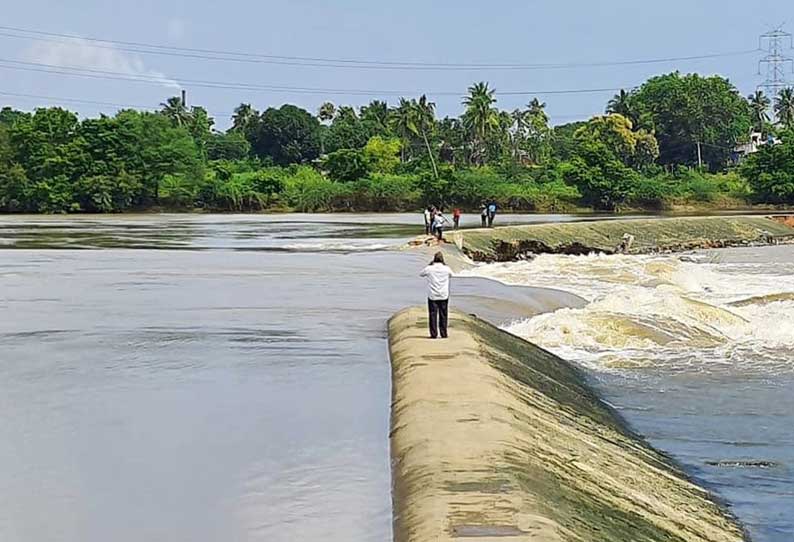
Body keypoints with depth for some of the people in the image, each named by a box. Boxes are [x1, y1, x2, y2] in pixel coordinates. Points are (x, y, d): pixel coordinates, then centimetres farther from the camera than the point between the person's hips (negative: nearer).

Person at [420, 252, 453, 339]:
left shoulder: (429, 268, -9)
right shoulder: (446, 269, -5)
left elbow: (421, 274, 10)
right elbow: (451, 274, 17)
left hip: (432, 296, -1)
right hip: (444, 296, 1)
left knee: (433, 315, 4)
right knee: (443, 315, 8)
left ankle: (434, 334, 1)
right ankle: (443, 334, 10)